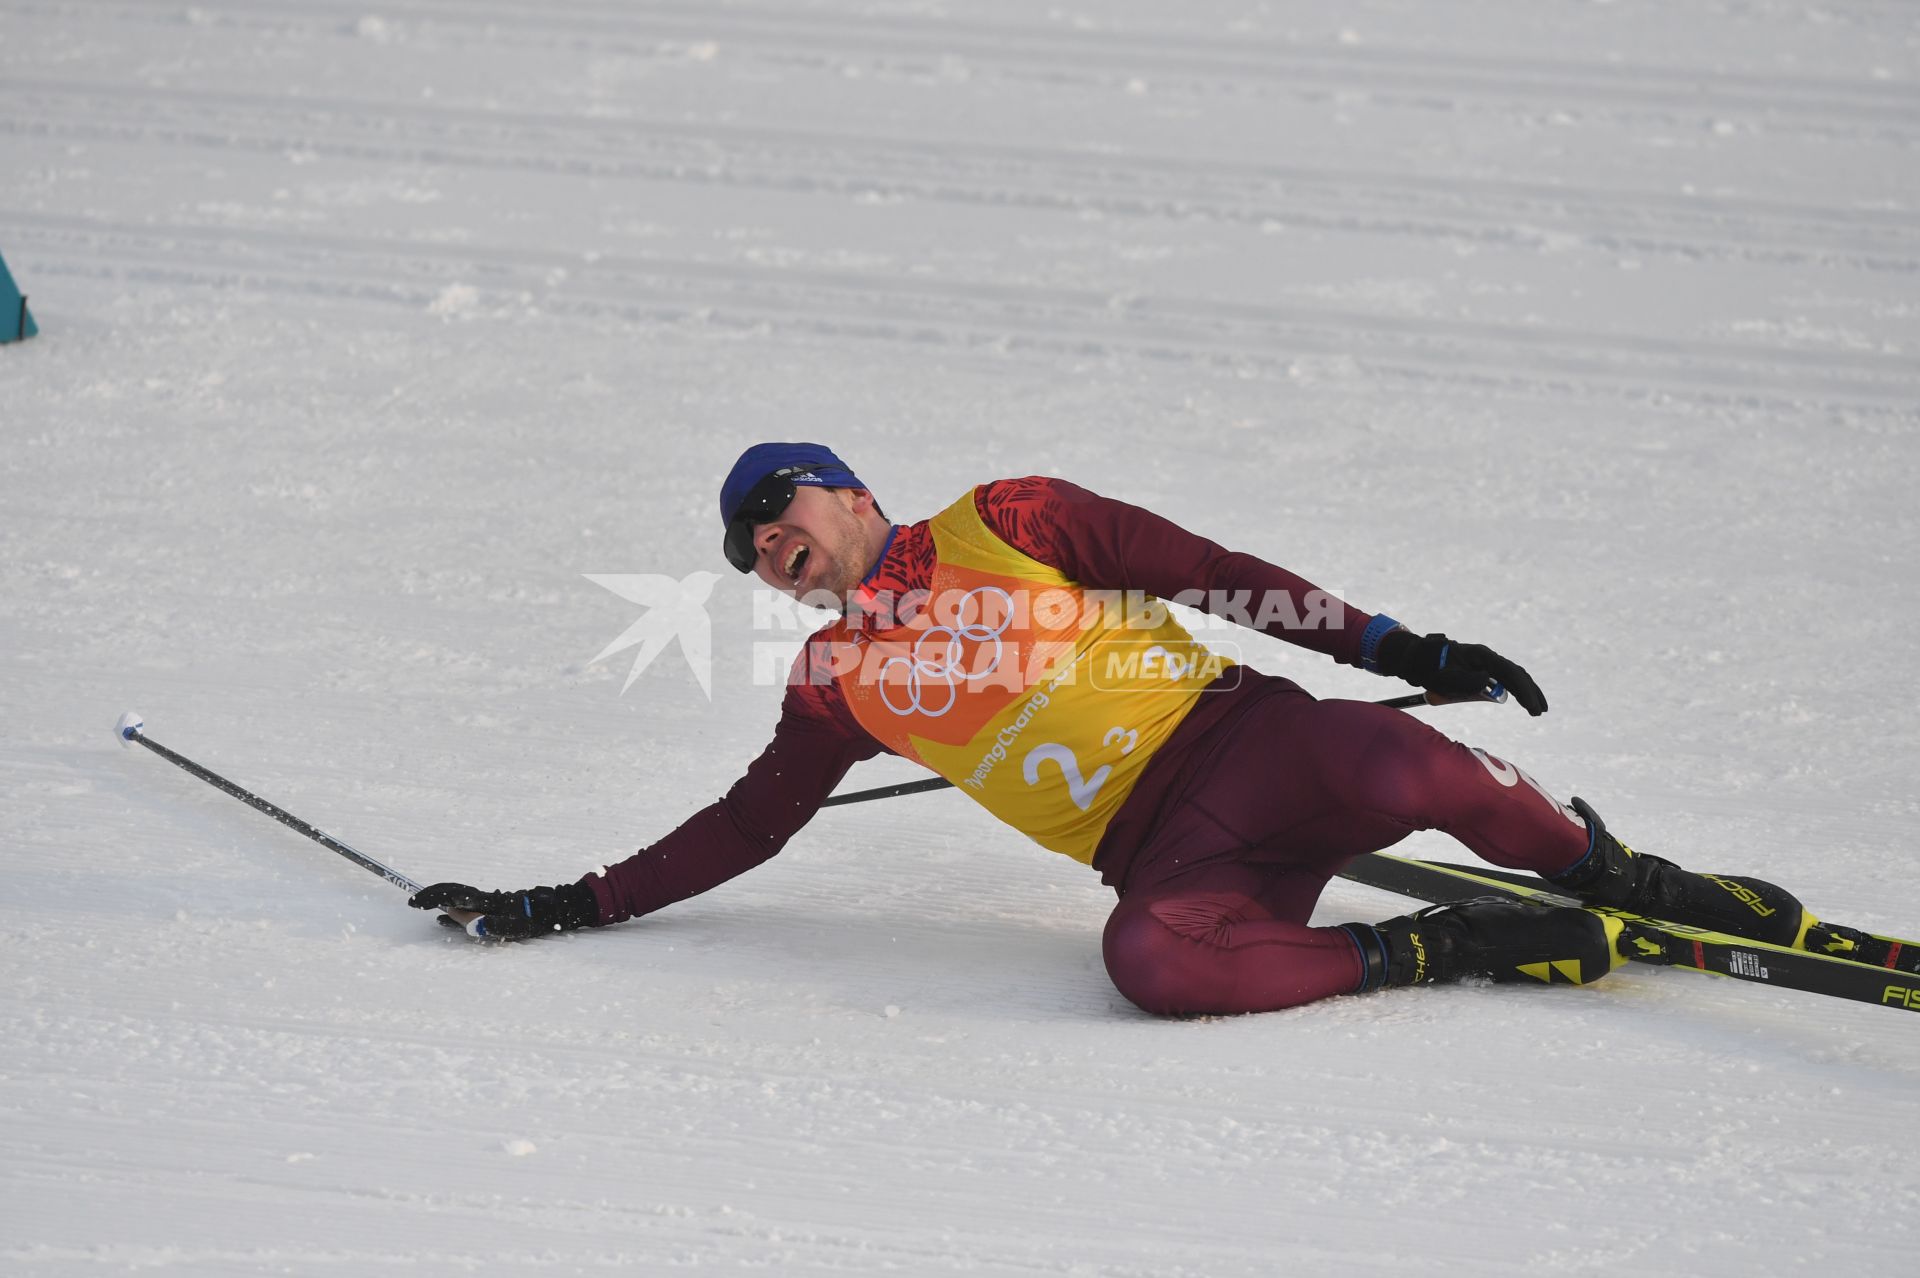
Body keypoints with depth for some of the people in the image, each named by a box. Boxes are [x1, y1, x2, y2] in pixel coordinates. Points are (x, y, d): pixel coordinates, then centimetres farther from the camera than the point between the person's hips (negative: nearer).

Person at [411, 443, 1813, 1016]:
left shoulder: (1002, 524, 9)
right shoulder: (836, 683, 18)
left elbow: (1201, 570, 7)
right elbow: (744, 827, 23)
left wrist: (1393, 645, 0)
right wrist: (570, 907, 15)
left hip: (1246, 736, -1)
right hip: (1171, 857, 1)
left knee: (1393, 763, -34)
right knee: (1150, 960, -36)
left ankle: (1618, 873, -5)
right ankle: (1439, 950, -18)